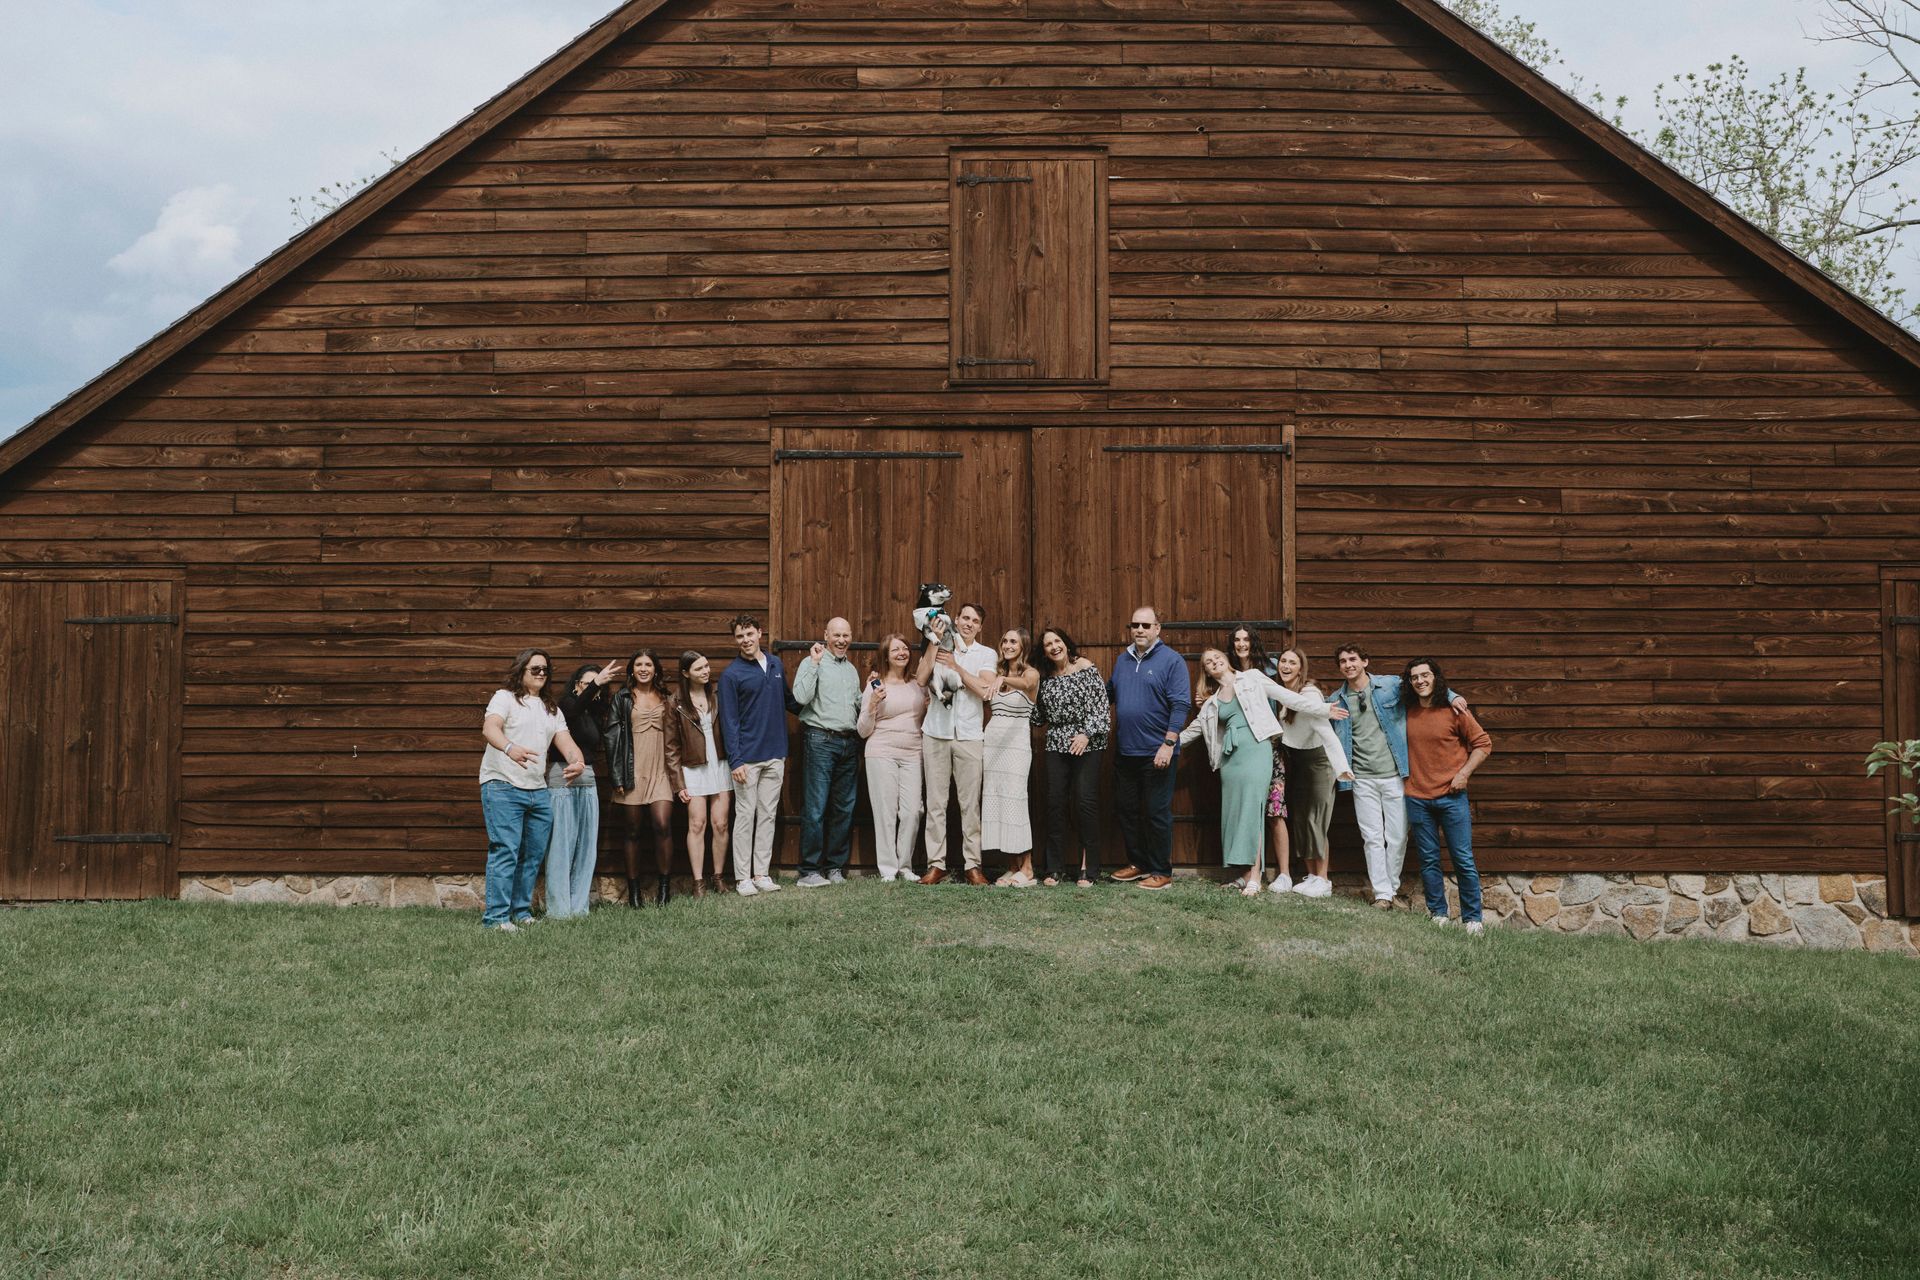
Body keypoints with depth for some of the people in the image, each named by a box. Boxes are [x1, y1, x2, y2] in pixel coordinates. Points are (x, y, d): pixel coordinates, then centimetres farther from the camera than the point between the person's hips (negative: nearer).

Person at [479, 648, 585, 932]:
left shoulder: (552, 709, 19)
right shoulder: (505, 697, -2)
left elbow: (565, 741, 7)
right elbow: (489, 728, -21)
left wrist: (577, 762, -17)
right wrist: (510, 748, -43)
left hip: (538, 791, 7)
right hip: (502, 786, -7)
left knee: (534, 855, 9)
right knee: (506, 851, -13)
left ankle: (521, 911, 20)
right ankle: (496, 916, -11)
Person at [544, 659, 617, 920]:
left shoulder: (593, 715, 17)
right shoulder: (565, 705, -4)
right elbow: (576, 707, -27)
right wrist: (595, 684, -43)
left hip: (588, 782, 7)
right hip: (562, 779, -7)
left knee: (586, 845, 5)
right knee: (561, 844, -8)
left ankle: (578, 906, 10)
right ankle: (558, 908, -7)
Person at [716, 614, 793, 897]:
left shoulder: (776, 664, 9)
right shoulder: (732, 674, -6)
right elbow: (729, 721, -9)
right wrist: (735, 760, -15)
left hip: (775, 756, 5)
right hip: (748, 757, -5)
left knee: (768, 815, 8)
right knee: (745, 816, -1)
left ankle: (762, 874, 14)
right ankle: (743, 877, 4)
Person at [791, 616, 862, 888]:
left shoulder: (851, 669, 20)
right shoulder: (812, 663, -1)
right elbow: (802, 697, -16)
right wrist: (814, 663, -14)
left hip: (849, 743, 7)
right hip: (820, 741, -7)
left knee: (845, 808, 7)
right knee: (815, 808, -8)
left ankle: (835, 866, 15)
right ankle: (809, 870, -4)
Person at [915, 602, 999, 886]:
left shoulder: (986, 654, 11)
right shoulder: (938, 647, 10)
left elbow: (983, 690, -4)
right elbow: (921, 679, -7)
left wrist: (955, 665, -7)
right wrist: (935, 639, -7)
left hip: (969, 735, 0)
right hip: (936, 732, 0)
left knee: (970, 803, -1)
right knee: (935, 802, 0)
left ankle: (973, 865, 3)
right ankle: (936, 864, 4)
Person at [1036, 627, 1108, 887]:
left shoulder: (1086, 668, -3)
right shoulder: (1046, 678, 12)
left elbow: (1101, 706, -8)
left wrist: (1087, 733, -18)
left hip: (1086, 745, -4)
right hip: (1057, 746, 5)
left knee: (1086, 801, -8)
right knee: (1056, 802, 0)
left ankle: (1088, 868, -1)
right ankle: (1056, 867, 7)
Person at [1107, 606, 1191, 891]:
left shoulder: (1172, 661, -7)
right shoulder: (1122, 660, 12)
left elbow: (1180, 705, -12)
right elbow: (1107, 694, 23)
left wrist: (1169, 744, -18)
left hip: (1156, 753, -6)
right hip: (1125, 751, 6)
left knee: (1157, 814, 0)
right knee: (1126, 809, 12)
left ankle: (1161, 871, 10)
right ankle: (1137, 863, 26)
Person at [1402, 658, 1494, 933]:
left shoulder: (1454, 711, -5)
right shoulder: (1407, 712, 5)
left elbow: (1483, 743, 1)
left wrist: (1464, 773, -8)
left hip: (1451, 796, -3)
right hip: (1417, 798, 3)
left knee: (1464, 859, -1)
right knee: (1428, 860, 6)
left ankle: (1472, 919, 8)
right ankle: (1438, 914, 15)